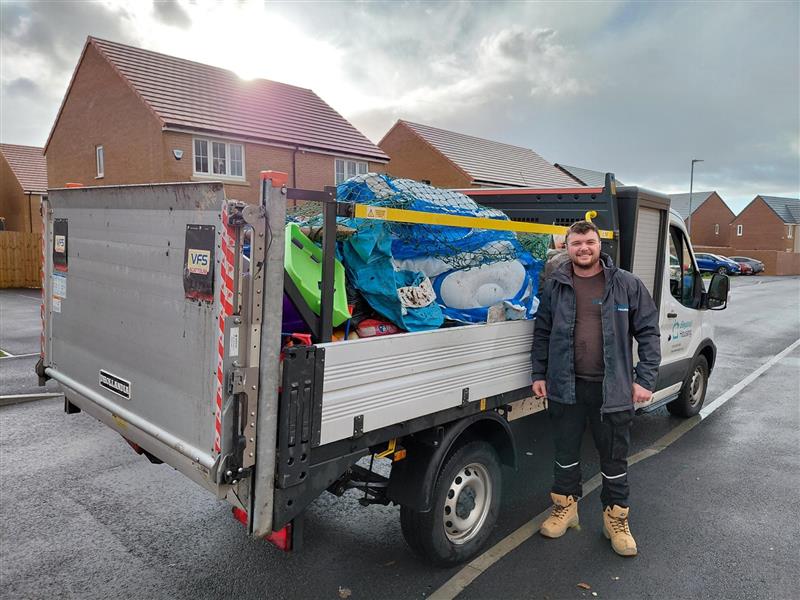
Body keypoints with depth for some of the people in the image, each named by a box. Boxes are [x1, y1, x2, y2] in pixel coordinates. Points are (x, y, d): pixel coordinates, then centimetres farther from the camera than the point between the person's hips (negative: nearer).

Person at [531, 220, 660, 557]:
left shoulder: (627, 285, -2)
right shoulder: (555, 286, 3)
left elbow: (648, 332, -1)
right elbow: (542, 333, 10)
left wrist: (645, 379, -7)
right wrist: (538, 374, 7)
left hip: (612, 387, -1)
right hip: (565, 386, 2)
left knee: (614, 456, 11)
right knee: (566, 452, 16)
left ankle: (616, 519, 30)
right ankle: (565, 508, 36)